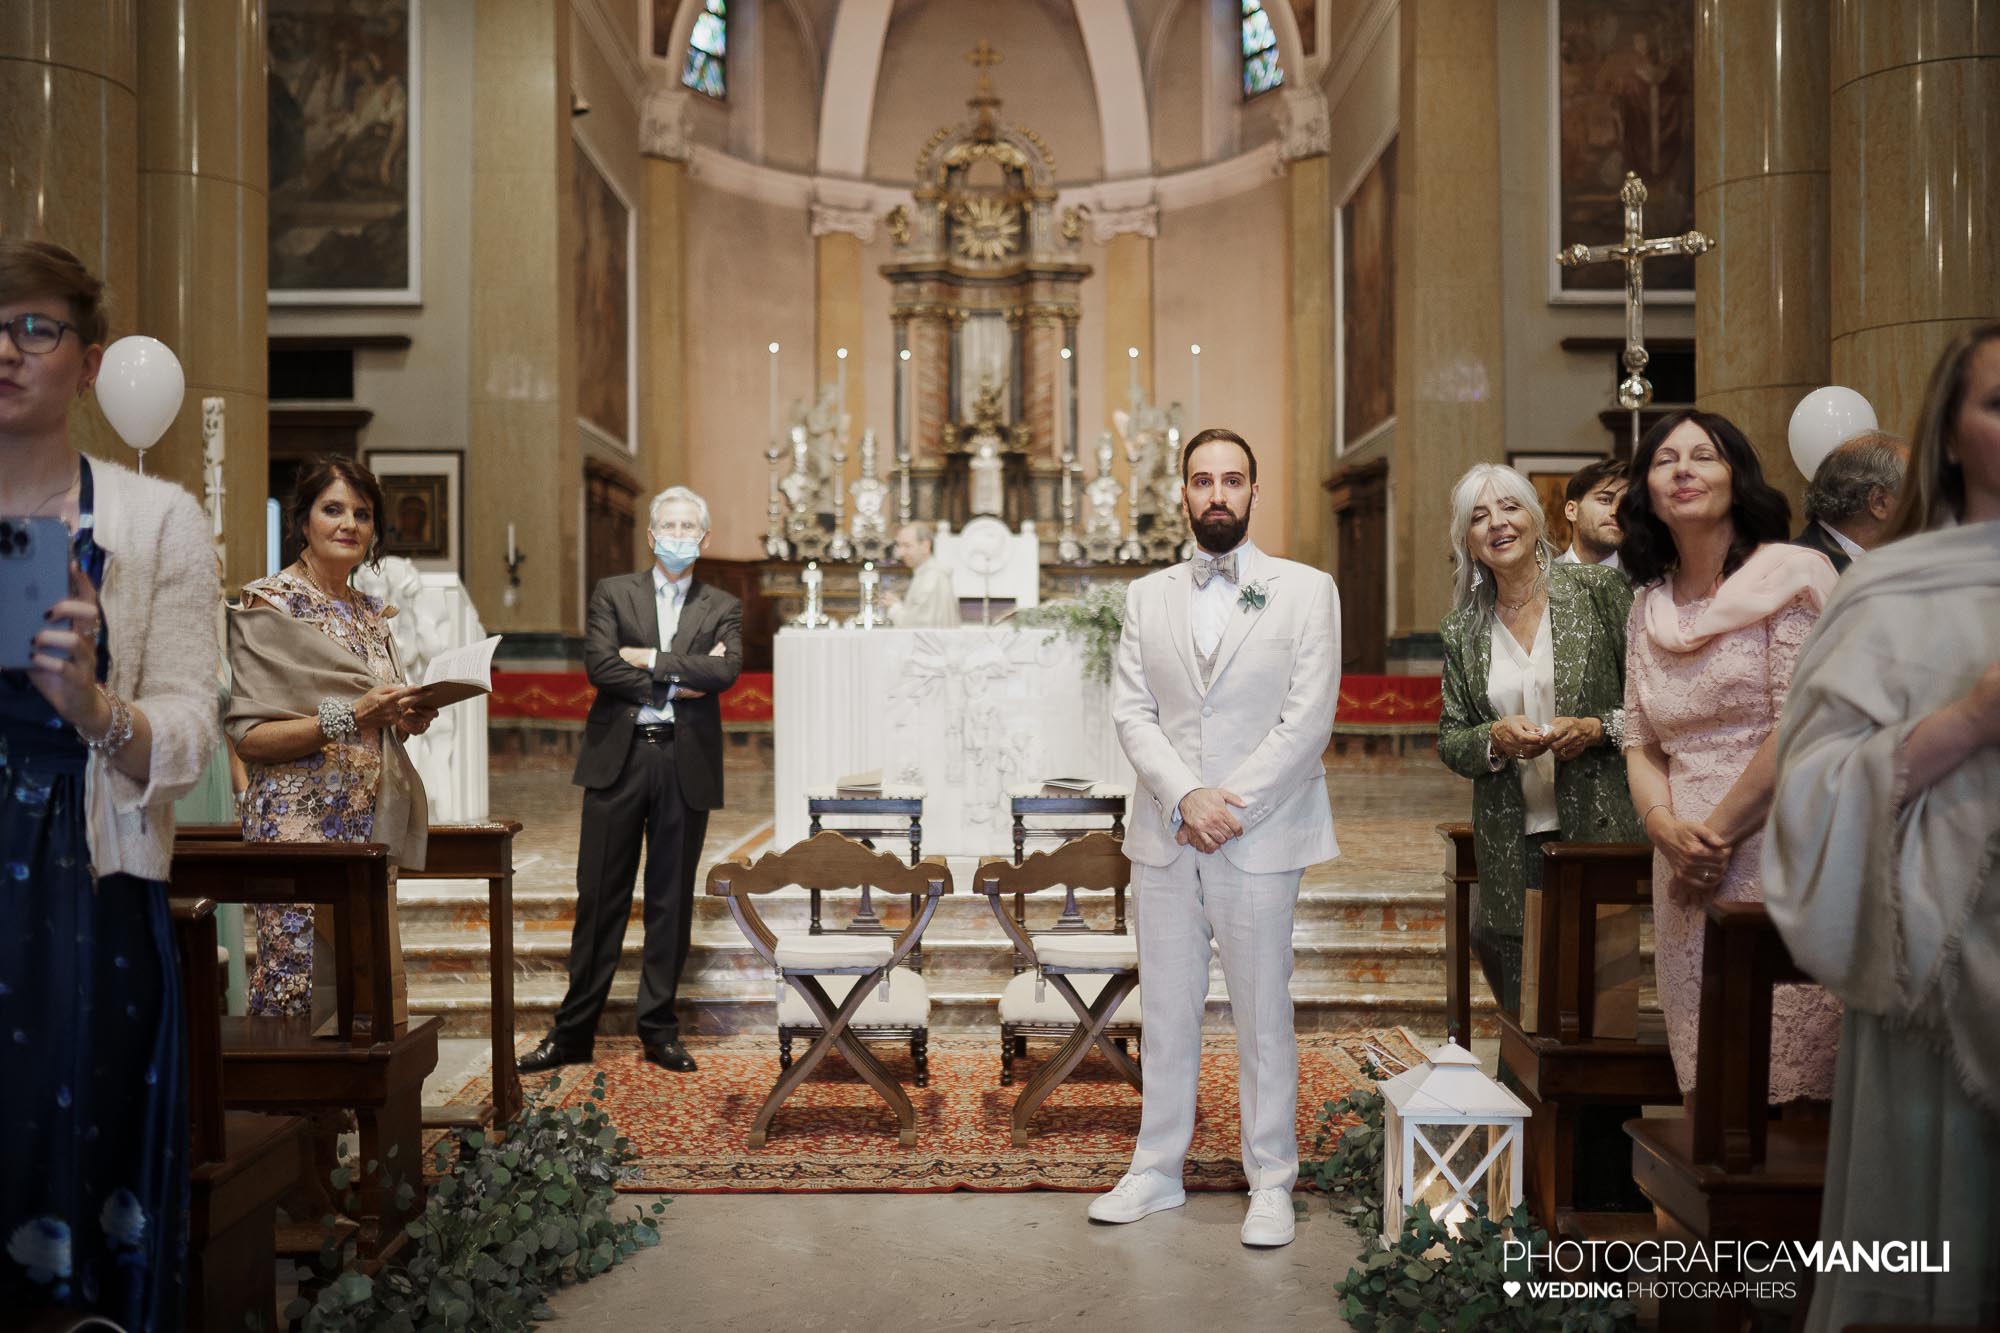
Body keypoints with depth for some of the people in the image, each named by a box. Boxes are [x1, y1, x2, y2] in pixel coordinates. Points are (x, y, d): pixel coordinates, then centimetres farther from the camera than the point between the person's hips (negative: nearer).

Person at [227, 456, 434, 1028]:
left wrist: (406, 718, 3)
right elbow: (249, 737, -12)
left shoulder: (371, 613, 15)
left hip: (370, 822, 7)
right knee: (302, 993, -5)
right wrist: (351, 714, -19)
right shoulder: (269, 605, -5)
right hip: (301, 823, -6)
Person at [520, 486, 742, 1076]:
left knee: (672, 900, 7)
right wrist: (677, 682, -10)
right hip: (618, 758, -1)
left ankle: (659, 1030, 17)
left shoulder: (722, 608, 9)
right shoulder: (613, 593, 8)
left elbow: (725, 671, -9)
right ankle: (573, 1032, 12)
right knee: (600, 898, 3)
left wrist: (652, 659, -11)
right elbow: (599, 665, -8)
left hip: (687, 763, 1)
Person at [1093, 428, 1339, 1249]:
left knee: (1263, 1017, 4)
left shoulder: (1305, 591, 1)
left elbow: (1309, 719, -7)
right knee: (1166, 1011, 11)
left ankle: (1271, 1183, 18)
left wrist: (1230, 807, -13)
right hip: (1163, 837, 3)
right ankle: (1157, 1170, 24)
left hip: (1258, 838, -3)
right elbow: (1131, 712, 2)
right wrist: (1184, 797, -13)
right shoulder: (1148, 597, 10)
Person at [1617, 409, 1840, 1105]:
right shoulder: (1648, 607, 15)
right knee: (1706, 1086, 7)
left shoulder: (1791, 576, -3)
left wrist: (1715, 832, -11)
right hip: (1685, 871, 5)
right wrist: (1664, 824, -5)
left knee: (1782, 1083, -4)